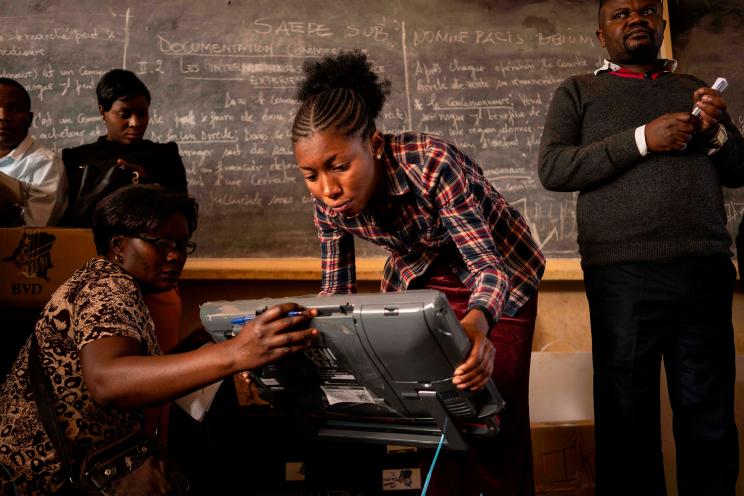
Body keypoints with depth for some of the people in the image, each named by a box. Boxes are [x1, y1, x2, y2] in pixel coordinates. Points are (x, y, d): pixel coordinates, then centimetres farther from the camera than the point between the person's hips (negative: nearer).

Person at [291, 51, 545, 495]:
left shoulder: (432, 163, -36)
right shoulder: (330, 203, -20)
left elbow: (487, 266, -36)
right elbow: (337, 289, -9)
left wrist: (476, 323, -58)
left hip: (498, 278, -4)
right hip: (419, 278, 4)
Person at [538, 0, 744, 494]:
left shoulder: (693, 88, 21)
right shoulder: (578, 92, 12)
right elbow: (553, 169, -3)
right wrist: (642, 140, -10)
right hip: (623, 273, -2)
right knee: (629, 415, 2)